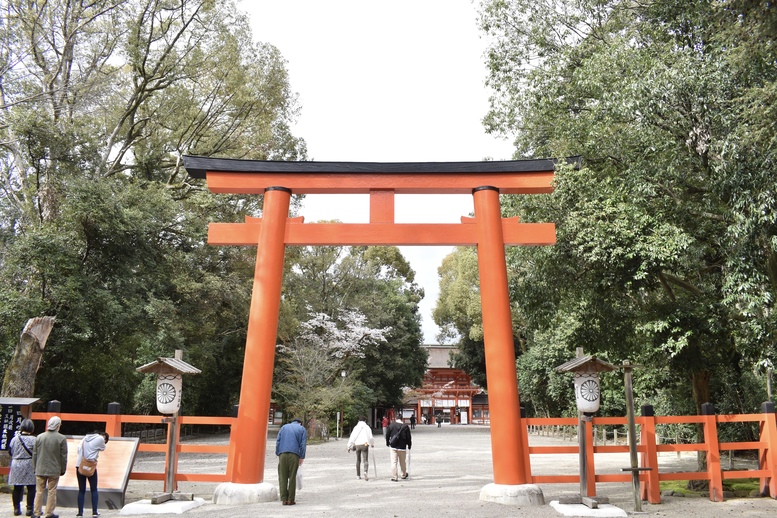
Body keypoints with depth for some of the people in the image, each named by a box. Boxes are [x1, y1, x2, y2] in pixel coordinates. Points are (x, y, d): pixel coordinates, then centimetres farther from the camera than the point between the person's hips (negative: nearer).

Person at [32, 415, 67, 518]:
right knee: (52, 492, 5)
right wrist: (62, 470, 5)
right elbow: (63, 456, -6)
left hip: (40, 470, 3)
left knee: (39, 491, 12)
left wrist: (36, 467, 17)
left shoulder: (39, 437, 1)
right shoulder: (61, 438, -9)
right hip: (54, 470, -3)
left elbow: (34, 454, 6)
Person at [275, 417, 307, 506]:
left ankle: (284, 499, 3)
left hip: (282, 454, 2)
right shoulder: (302, 429, 14)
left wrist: (278, 455, 12)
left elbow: (278, 442, 13)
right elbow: (303, 444, 4)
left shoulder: (284, 427, 21)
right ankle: (291, 499, 5)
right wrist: (302, 457, 5)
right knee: (292, 477, 3)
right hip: (294, 455, -2)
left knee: (283, 477, 5)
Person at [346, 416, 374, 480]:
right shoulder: (367, 427, 3)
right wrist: (372, 444, 17)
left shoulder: (356, 427, 8)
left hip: (357, 445, 2)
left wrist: (349, 447, 8)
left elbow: (352, 437, 4)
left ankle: (358, 475, 21)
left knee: (358, 460, 17)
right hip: (365, 444, -2)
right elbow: (371, 437, 0)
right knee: (366, 460, -3)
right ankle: (366, 471, -30)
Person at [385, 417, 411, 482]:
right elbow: (409, 437, -1)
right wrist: (409, 445, 12)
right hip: (402, 447, 0)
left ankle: (394, 477, -3)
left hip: (393, 447, 0)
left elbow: (387, 435, 4)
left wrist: (387, 443, 19)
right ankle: (404, 475, 31)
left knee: (393, 462, 0)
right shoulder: (405, 426, -5)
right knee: (402, 462, 16)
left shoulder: (391, 425, -4)